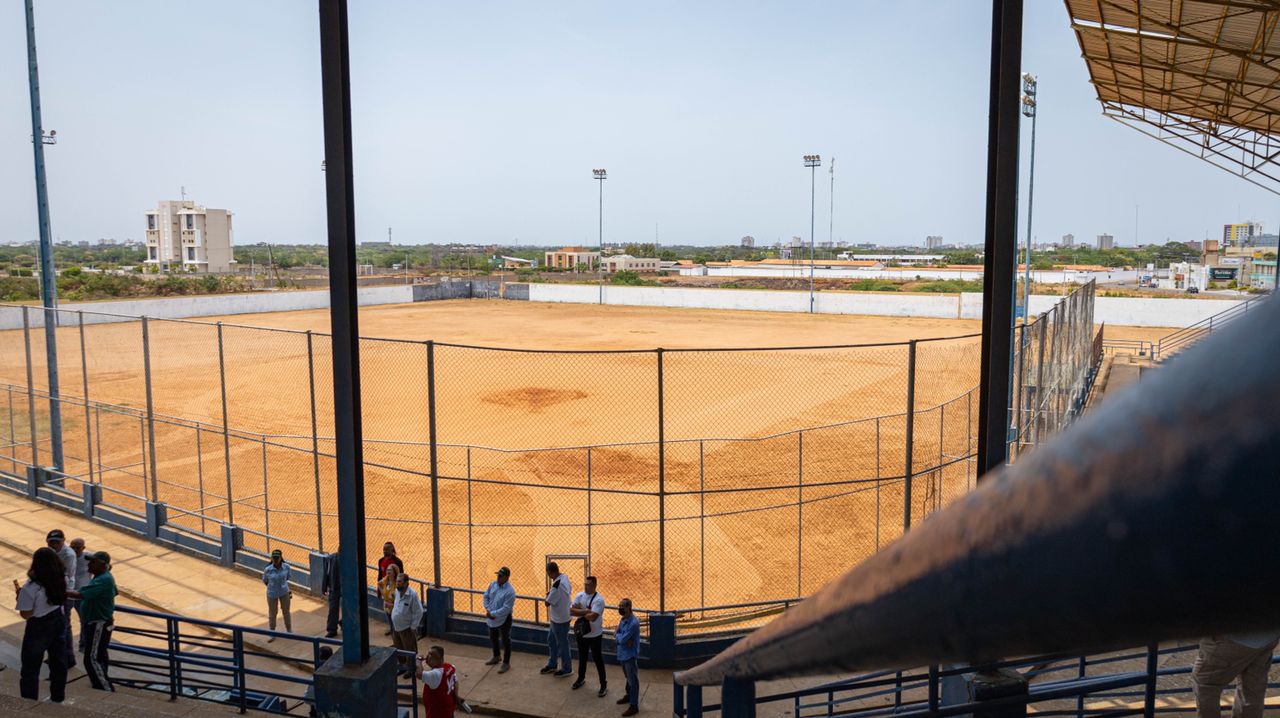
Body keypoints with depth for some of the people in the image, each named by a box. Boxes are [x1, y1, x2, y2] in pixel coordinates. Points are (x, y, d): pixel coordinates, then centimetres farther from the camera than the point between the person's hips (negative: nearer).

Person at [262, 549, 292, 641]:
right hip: (272, 594, -1)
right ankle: (272, 633, 35)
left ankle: (289, 630, 41)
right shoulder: (267, 570, -22)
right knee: (272, 614, 15)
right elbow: (265, 581, -4)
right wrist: (272, 587, 3)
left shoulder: (286, 567, -18)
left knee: (286, 611, 20)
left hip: (284, 593, 1)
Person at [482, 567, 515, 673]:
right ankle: (496, 657, 46)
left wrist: (492, 613, -22)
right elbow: (486, 596, 6)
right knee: (493, 638, 24)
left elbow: (506, 609, -26)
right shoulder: (493, 584, -4)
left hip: (503, 619, -7)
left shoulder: (510, 591, -25)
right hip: (491, 618, 7)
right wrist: (487, 610, -8)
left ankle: (506, 663, 20)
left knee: (505, 641, 7)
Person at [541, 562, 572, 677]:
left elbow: (547, 603, -24)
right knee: (551, 640, 23)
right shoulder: (564, 577, -4)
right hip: (557, 618, 10)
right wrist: (551, 593, 3)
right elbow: (569, 590, 13)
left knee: (562, 644, 9)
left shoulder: (557, 586, -32)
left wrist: (548, 594, -4)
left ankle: (567, 669, 26)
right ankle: (552, 665, 39)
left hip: (560, 619, -10)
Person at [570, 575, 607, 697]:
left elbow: (592, 617, -29)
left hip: (595, 635, -5)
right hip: (581, 633, 5)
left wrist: (579, 612, -14)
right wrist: (586, 611, -23)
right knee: (582, 657, 22)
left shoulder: (599, 599, -21)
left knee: (598, 659, 3)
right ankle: (581, 678, 42)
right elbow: (571, 611, -11)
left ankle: (604, 684, 13)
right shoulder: (579, 596, -2)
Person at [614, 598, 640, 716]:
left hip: (630, 655, -9)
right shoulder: (623, 619, 1)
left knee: (633, 680, 2)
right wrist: (622, 638, -18)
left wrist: (618, 636, -5)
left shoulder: (633, 623, -28)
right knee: (628, 677, 27)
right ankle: (628, 695, 45)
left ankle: (634, 706, 11)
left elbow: (622, 639, -26)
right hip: (623, 653, 9)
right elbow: (616, 634, 3)